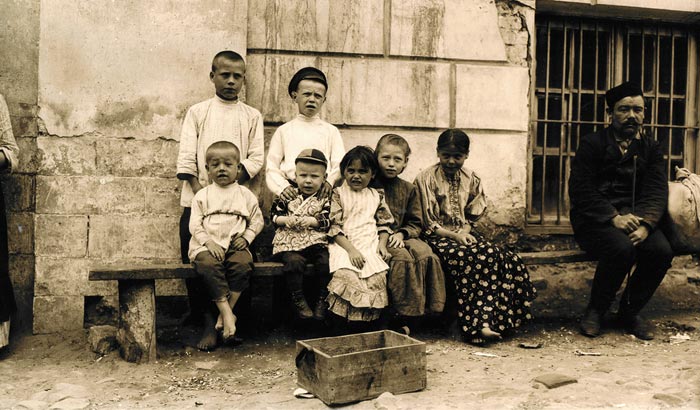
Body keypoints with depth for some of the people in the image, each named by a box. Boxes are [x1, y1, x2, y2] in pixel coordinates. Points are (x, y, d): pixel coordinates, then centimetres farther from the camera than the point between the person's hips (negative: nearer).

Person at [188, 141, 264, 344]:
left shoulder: (245, 195, 13)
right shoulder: (202, 195, 10)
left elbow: (257, 221, 17)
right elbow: (195, 224, 4)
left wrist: (246, 237, -1)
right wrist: (209, 242, -12)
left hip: (235, 245, 1)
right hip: (207, 246, -1)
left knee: (243, 263, -32)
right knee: (208, 265, -34)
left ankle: (224, 314, -23)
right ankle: (227, 314, -29)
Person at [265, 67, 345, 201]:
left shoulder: (331, 131, 14)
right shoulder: (284, 130, 14)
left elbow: (339, 164, 6)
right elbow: (271, 167, 8)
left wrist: (329, 181, -14)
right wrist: (282, 187, -10)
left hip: (321, 193, 0)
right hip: (292, 192, 0)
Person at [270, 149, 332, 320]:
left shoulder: (325, 199, 7)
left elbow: (328, 221, -2)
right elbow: (274, 215, 9)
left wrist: (311, 221, -15)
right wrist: (286, 220, -9)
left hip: (316, 241, 1)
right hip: (289, 242, 0)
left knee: (326, 262, -23)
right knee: (294, 261, -29)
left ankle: (323, 300, -5)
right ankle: (298, 300, -12)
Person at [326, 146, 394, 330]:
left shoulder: (376, 196, 16)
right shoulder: (337, 194, 5)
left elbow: (384, 223, 17)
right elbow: (333, 226, -4)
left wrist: (382, 244, -2)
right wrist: (351, 249, -14)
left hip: (370, 245, 3)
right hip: (344, 245, -3)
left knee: (378, 274, -25)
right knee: (346, 275, -30)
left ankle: (370, 321, -10)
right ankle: (341, 327, -18)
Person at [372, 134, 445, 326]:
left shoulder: (408, 189, 14)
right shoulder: (368, 185, 2)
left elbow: (416, 224, 14)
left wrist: (401, 233, -8)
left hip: (402, 237, 4)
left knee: (427, 255, -24)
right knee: (402, 258, -32)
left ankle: (427, 308, -14)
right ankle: (402, 313, -23)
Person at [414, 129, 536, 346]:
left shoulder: (470, 179, 12)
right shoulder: (426, 178, -3)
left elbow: (472, 215, 16)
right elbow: (426, 222, -5)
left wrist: (465, 231, -6)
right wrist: (453, 235, -15)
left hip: (464, 234, 5)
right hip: (437, 237, -5)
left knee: (504, 258, -24)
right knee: (470, 259, -35)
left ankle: (485, 321, -29)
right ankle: (477, 325, -32)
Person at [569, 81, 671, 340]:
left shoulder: (651, 148, 14)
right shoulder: (592, 144, 2)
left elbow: (657, 192, 3)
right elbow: (580, 190, -8)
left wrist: (646, 224, -18)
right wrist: (614, 217, -21)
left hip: (635, 217, 4)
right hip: (594, 220, -4)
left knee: (662, 251, -25)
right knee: (622, 248, -34)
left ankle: (629, 311, 0)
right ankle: (595, 310, -8)